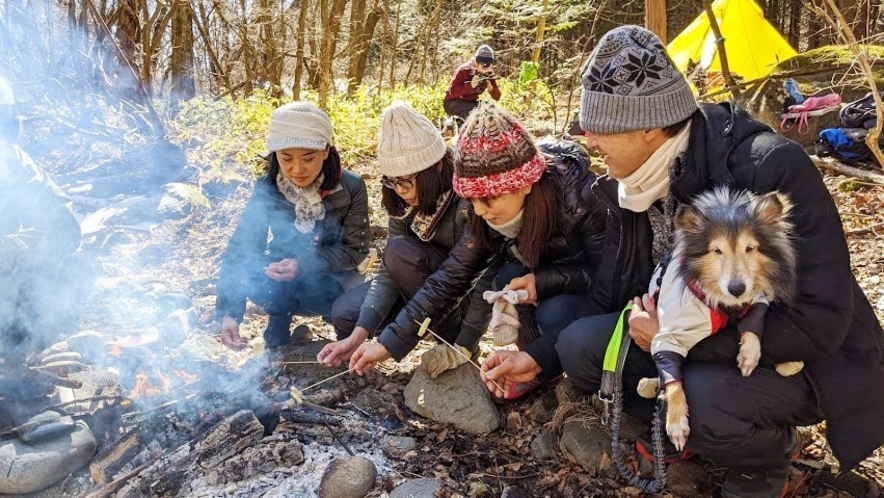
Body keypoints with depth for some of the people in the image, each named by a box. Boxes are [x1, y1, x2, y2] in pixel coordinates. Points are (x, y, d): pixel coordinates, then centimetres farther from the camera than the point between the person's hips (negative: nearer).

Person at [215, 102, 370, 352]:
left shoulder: (350, 188, -19)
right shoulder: (267, 190, -15)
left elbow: (356, 248, -14)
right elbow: (240, 248, -19)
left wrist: (304, 264, -30)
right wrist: (228, 311, -32)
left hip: (331, 278, -1)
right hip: (282, 277, 2)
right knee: (256, 281, -31)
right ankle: (279, 321, 1)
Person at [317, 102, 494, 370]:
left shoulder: (469, 201, -30)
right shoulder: (404, 203, -9)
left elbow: (487, 282, -26)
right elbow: (389, 269, -13)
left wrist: (463, 348, -25)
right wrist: (359, 335, -24)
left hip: (468, 294, -6)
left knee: (402, 250, -28)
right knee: (345, 312, -6)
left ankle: (454, 336, -9)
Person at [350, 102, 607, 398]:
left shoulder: (580, 197, -33)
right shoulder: (488, 216, -17)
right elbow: (448, 281, -15)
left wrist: (542, 281, -34)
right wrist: (389, 344, -19)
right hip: (546, 288, 5)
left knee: (555, 315, -32)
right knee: (508, 279, -23)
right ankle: (541, 363, -1)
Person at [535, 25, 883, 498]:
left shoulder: (771, 167, -27)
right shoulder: (634, 183, -7)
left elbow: (819, 320, -28)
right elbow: (609, 294, 4)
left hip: (804, 359, -5)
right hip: (697, 337, 6)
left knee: (701, 402, -36)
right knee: (580, 345, -14)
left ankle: (768, 452, 1)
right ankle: (694, 425, 8)